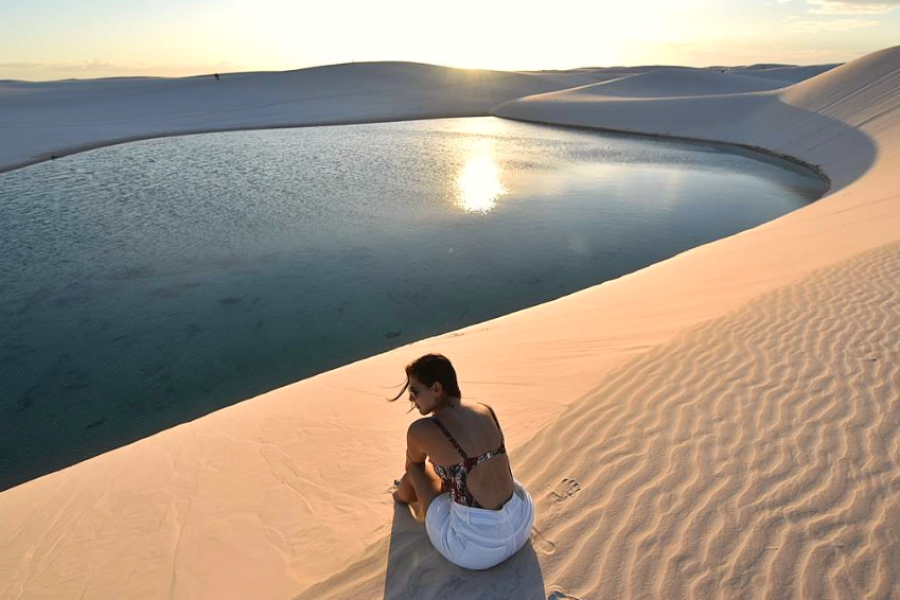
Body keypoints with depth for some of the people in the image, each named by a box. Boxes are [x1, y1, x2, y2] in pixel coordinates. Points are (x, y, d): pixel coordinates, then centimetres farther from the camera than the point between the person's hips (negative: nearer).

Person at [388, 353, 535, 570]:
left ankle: (405, 495, 46)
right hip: (522, 523, 5)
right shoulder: (487, 411, 0)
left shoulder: (421, 429, -15)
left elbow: (412, 466, 10)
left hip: (477, 547, -5)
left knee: (416, 470, 11)